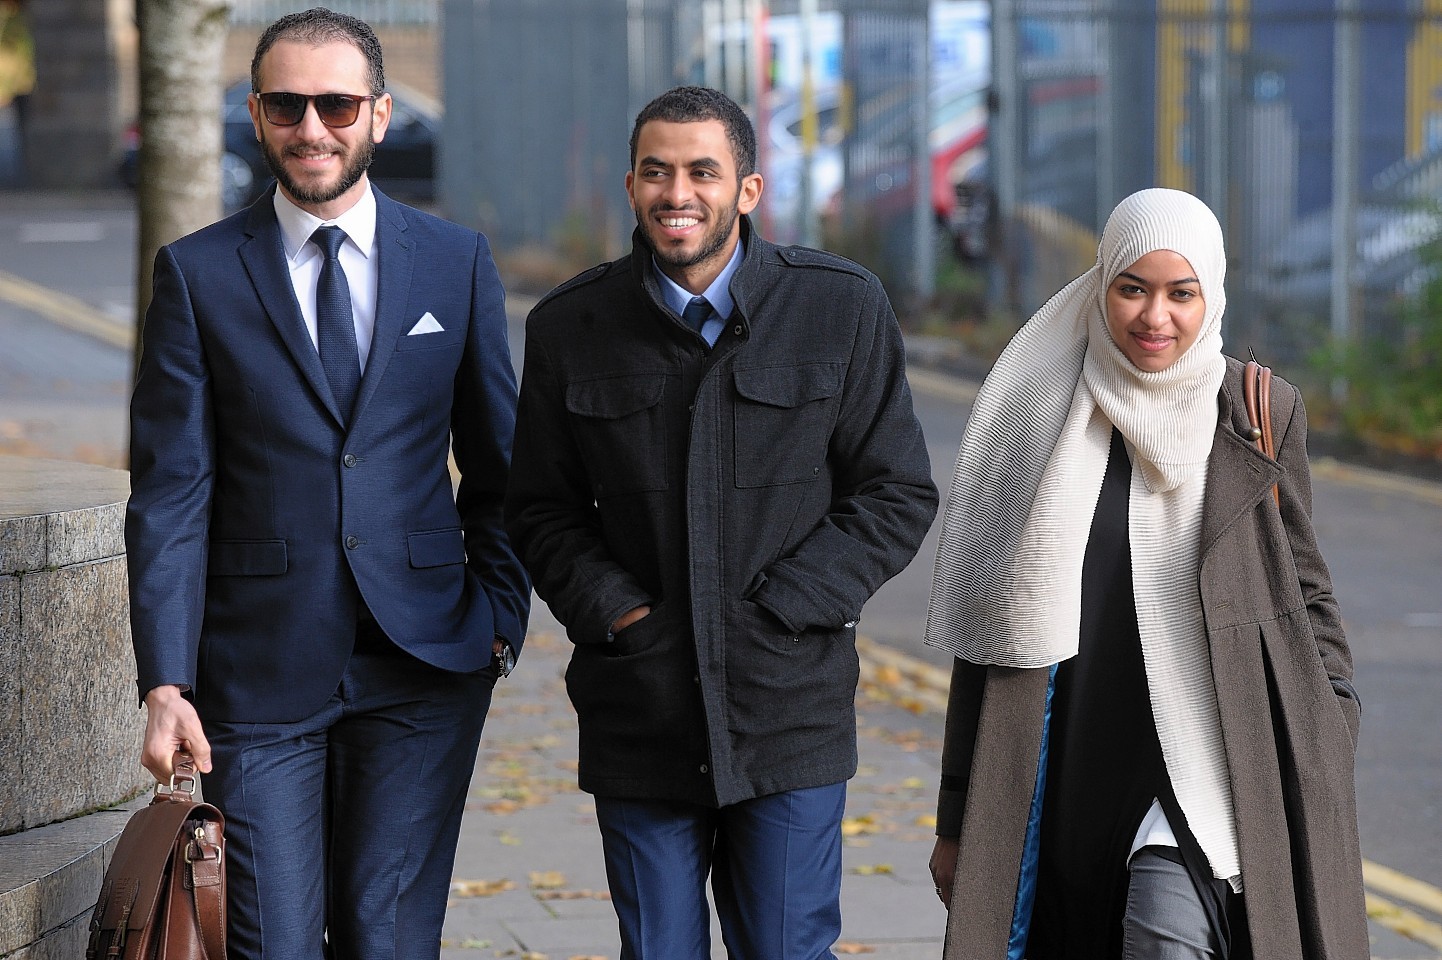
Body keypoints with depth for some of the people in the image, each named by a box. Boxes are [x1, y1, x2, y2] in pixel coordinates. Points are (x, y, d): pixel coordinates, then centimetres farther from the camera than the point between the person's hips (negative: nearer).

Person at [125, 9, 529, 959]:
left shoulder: (458, 261, 7)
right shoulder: (198, 274, 1)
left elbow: (497, 467, 13)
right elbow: (170, 490, -2)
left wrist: (501, 614, 2)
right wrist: (166, 682, -10)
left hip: (422, 666, 1)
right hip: (260, 671, -1)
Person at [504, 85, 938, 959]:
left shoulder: (845, 308, -1)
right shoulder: (570, 327, 3)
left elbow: (898, 495, 2)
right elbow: (542, 510, 12)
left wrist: (782, 608, -9)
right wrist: (611, 608, -6)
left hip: (790, 714, -1)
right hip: (638, 715, 1)